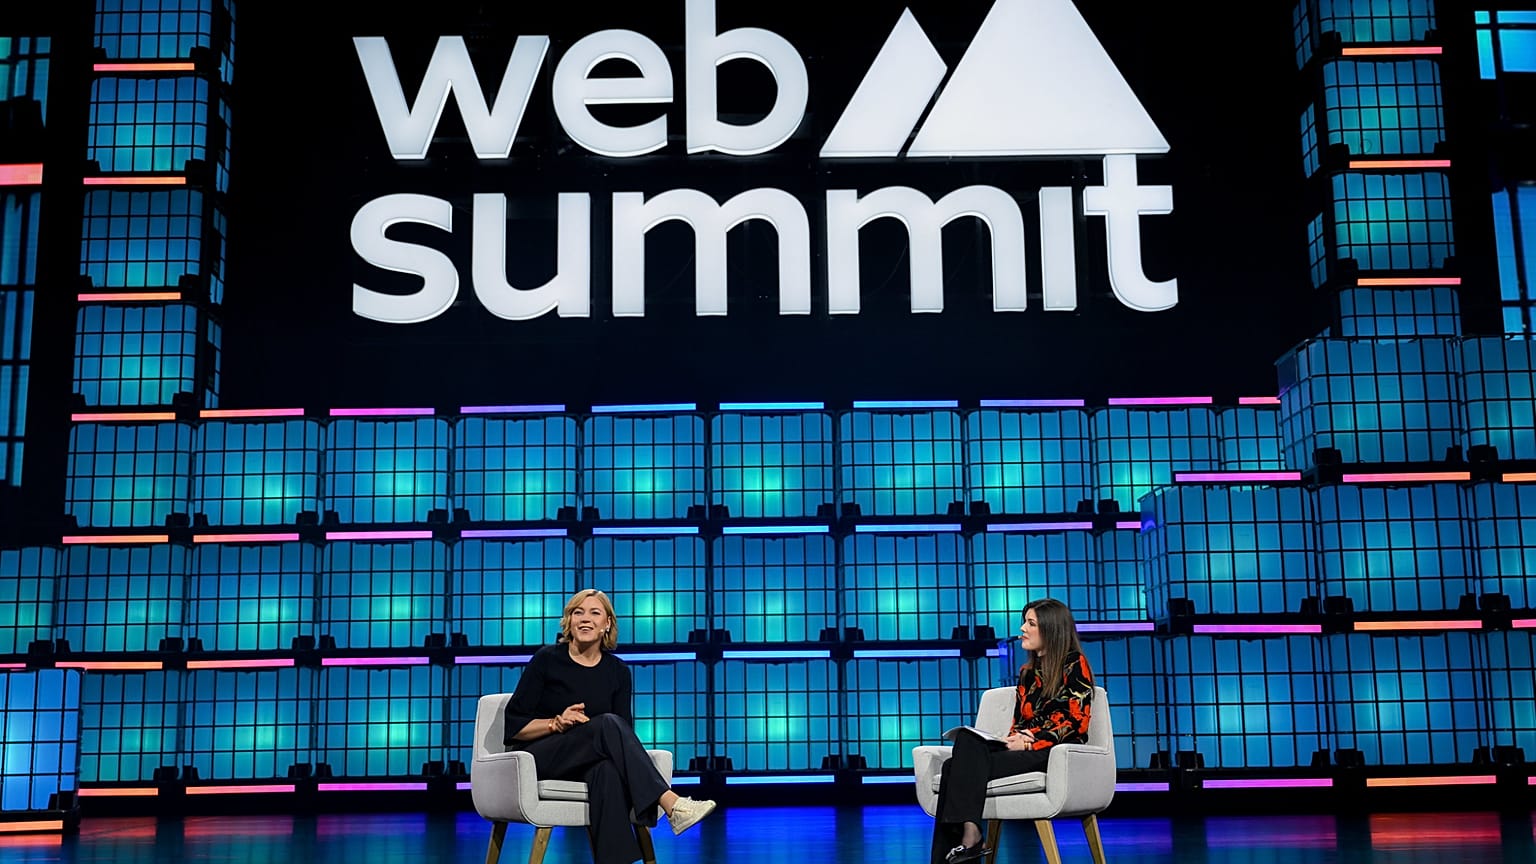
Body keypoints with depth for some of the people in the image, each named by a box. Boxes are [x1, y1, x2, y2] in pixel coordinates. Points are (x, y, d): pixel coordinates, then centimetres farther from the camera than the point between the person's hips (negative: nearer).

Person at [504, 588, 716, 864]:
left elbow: (624, 733, 5)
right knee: (608, 724, -32)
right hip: (538, 760, -3)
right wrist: (557, 723, -19)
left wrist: (588, 726, -15)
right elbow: (514, 724, -2)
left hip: (589, 765, 3)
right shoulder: (547, 659, -2)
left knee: (607, 771, -38)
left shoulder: (617, 671, 6)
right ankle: (672, 805, -43)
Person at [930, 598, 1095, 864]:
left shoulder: (1075, 664, 1)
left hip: (1057, 753, -7)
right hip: (1025, 749, 7)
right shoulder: (1028, 671, 22)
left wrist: (1030, 743, -15)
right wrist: (1014, 739, -4)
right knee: (967, 741, -25)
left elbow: (1077, 722, -8)